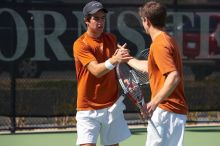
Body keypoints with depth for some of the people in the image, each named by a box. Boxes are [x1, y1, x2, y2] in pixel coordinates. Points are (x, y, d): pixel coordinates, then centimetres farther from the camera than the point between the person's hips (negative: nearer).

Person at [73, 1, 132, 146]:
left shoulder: (111, 39, 6)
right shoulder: (80, 44, -12)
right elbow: (96, 70, -25)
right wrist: (114, 60, -42)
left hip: (112, 105, 5)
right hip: (89, 108, -5)